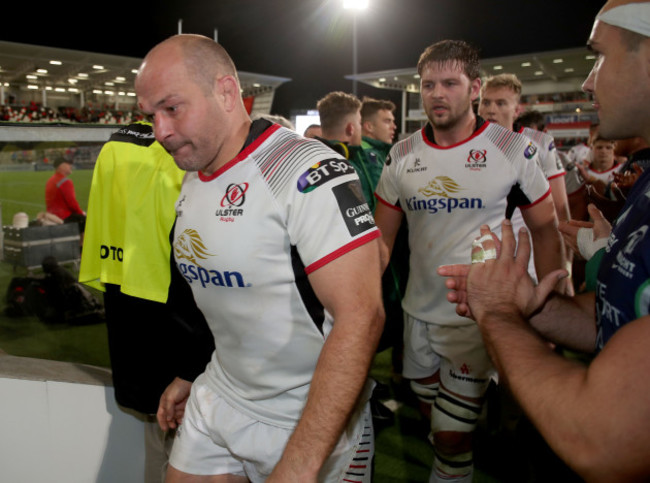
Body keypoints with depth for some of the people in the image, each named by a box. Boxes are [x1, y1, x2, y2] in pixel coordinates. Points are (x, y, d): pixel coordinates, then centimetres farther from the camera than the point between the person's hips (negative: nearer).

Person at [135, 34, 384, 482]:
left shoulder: (309, 172, -23)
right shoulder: (192, 182, 4)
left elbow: (361, 318, -27)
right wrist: (188, 378, 13)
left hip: (312, 420, -6)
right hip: (217, 401, 7)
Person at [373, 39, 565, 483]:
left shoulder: (514, 149, -8)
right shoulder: (402, 155, 1)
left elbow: (546, 228, -1)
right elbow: (382, 238, 5)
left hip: (478, 317, -4)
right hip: (418, 312, 4)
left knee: (452, 436, 0)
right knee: (438, 420, 21)